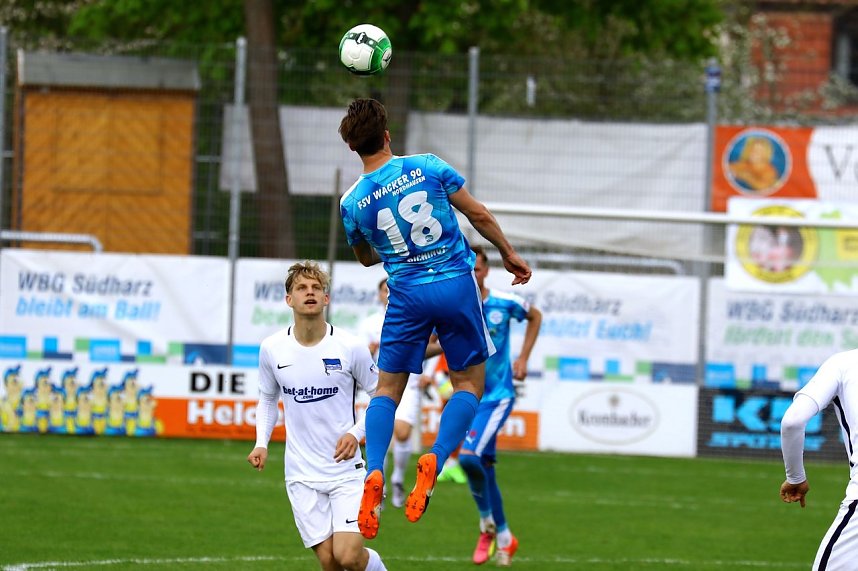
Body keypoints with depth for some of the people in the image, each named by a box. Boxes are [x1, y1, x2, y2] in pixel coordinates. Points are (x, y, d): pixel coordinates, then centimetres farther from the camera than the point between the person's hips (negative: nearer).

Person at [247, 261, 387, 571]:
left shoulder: (350, 347, -9)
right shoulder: (272, 348, -2)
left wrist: (356, 433, -14)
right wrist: (261, 443, 2)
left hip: (346, 470, -2)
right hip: (301, 475, 2)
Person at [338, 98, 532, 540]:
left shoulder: (352, 202, -2)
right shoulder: (428, 167, -6)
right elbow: (478, 214, -1)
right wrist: (509, 253, 13)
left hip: (407, 295, 1)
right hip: (457, 285, -1)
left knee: (387, 388, 12)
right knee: (468, 383, 10)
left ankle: (374, 472, -10)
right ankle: (435, 461, -13)